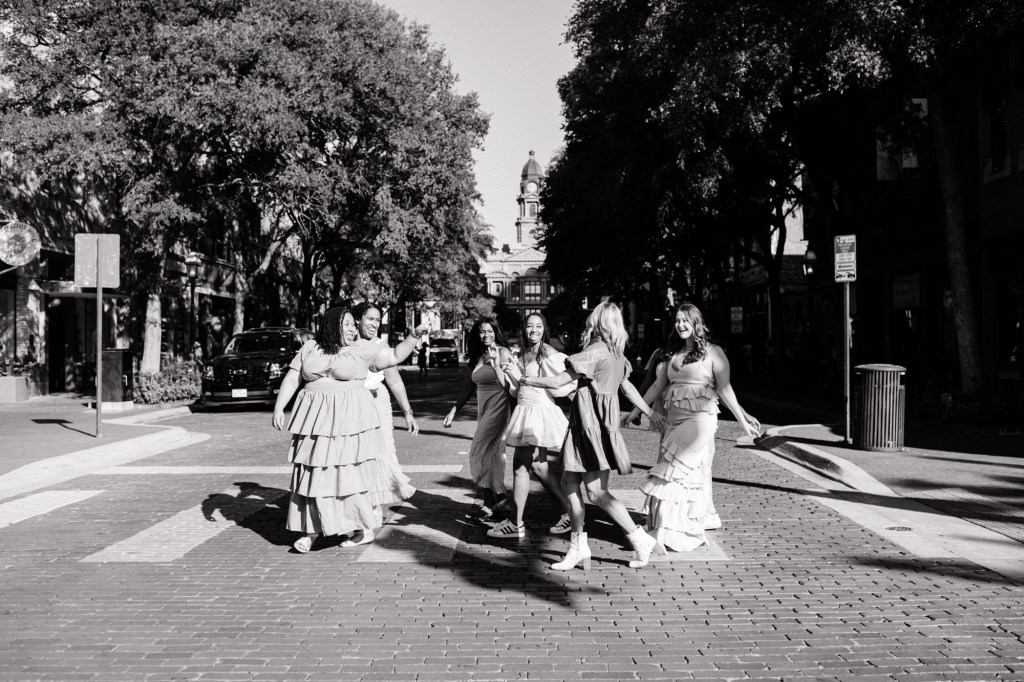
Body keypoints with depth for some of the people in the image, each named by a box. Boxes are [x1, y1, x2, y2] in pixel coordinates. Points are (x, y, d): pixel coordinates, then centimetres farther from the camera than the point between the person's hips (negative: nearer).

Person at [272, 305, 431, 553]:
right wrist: (278, 408, 3)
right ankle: (312, 529, 16)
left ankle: (366, 528, 8)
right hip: (315, 421, 3)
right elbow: (292, 379, 9)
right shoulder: (309, 349, 8)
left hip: (348, 421, -3)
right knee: (313, 475, 6)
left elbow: (394, 357, 1)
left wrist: (413, 337, -10)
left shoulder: (362, 349, 2)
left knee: (348, 474, -5)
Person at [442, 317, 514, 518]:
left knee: (482, 452, -12)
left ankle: (490, 501, -2)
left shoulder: (503, 353, -8)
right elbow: (470, 387, 19)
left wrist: (496, 364, -22)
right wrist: (453, 411, 17)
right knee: (491, 454, 10)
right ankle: (498, 497, 19)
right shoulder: (478, 356, 13)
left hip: (499, 408, -7)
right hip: (484, 409, 7)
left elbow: (508, 385, -14)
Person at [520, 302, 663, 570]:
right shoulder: (616, 354, 12)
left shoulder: (595, 351, -15)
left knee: (597, 491, -4)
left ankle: (641, 540, 3)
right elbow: (628, 388, 19)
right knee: (569, 482, 10)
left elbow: (557, 382, -16)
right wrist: (650, 413, 30)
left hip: (591, 424, -9)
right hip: (603, 421, 9)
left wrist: (525, 380, -3)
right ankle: (578, 547, 16)